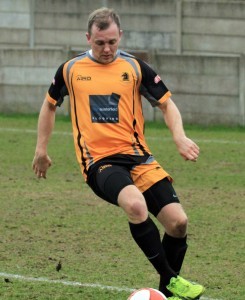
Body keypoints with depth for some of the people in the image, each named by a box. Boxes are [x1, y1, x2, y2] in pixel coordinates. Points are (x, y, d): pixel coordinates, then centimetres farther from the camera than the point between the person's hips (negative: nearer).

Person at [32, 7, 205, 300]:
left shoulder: (134, 67, 5)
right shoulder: (70, 69, 6)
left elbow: (166, 103, 10)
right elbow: (49, 105, 23)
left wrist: (179, 136, -8)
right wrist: (41, 149, 21)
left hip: (137, 155, 2)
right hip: (98, 162, -2)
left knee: (178, 222, -11)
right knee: (136, 205, -34)